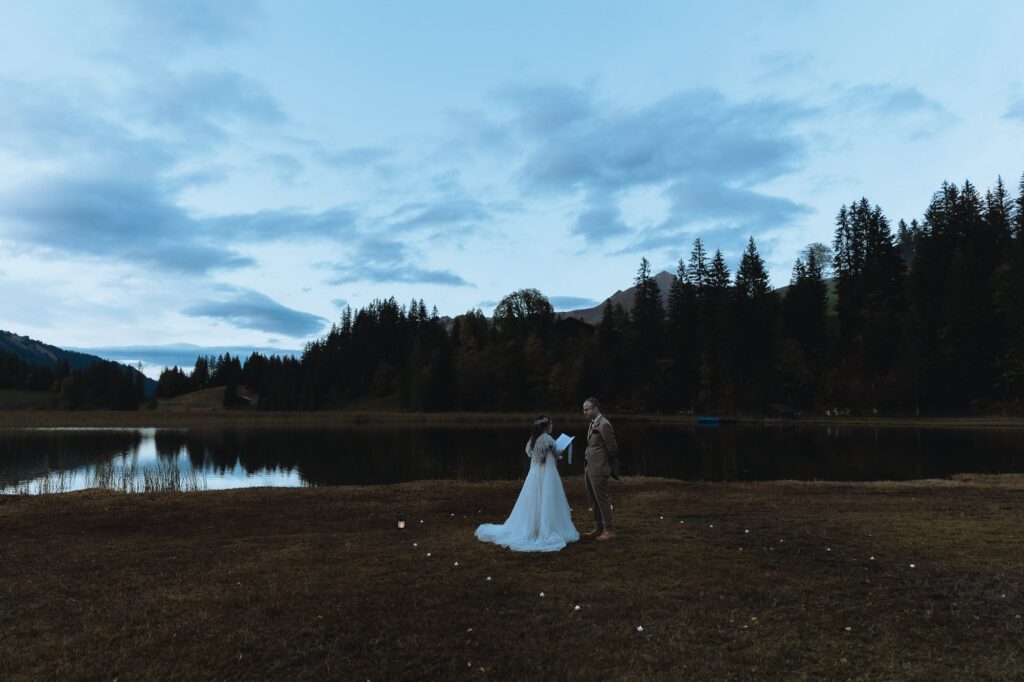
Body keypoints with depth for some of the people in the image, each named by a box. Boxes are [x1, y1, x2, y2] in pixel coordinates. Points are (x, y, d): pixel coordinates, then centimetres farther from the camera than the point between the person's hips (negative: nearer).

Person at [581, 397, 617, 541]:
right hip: (589, 468, 9)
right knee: (594, 500, 15)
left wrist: (611, 468, 0)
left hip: (598, 469, -9)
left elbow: (612, 448, -12)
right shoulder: (593, 424, 12)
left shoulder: (604, 425, -16)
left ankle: (609, 531, 8)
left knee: (602, 499, -1)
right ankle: (598, 529, 25)